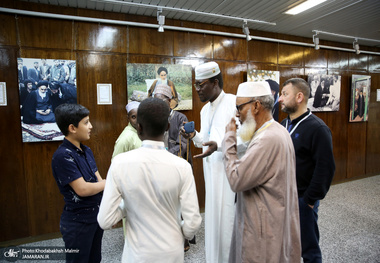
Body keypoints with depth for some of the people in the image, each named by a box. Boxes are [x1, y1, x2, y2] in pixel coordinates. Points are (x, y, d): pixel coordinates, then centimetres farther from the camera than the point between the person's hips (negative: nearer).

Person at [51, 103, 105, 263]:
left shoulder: (87, 151, 3)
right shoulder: (63, 155, -22)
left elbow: (99, 182, 2)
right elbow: (82, 189, -25)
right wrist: (108, 183, -11)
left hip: (96, 216, 7)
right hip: (77, 223, -7)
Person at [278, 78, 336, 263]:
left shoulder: (317, 128, -14)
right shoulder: (284, 125, 8)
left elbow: (326, 168, -17)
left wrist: (310, 199, -15)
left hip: (302, 199, -6)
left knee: (308, 247, 11)